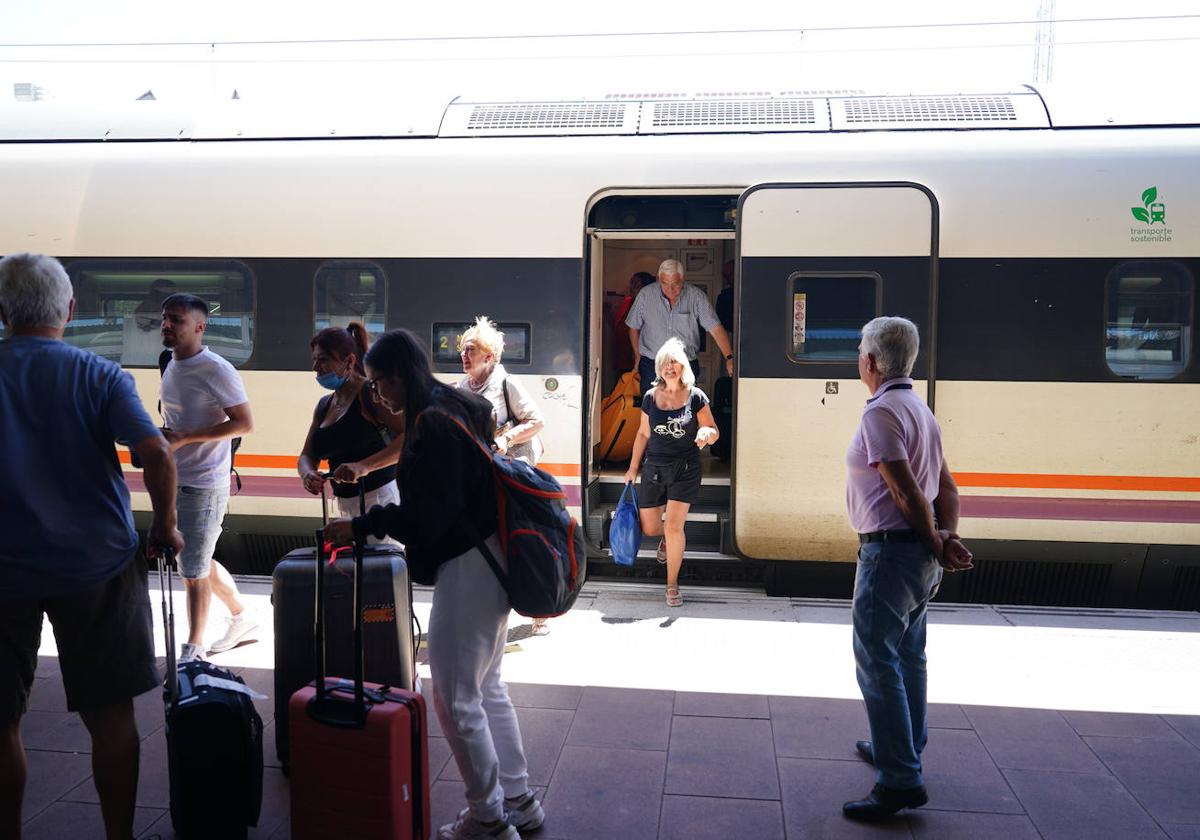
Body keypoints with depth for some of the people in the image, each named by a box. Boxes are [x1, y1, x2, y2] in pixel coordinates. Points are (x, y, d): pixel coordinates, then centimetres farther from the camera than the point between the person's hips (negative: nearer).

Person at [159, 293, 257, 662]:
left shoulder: (216, 371, -16)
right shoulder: (171, 366, 10)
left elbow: (245, 424, -19)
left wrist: (183, 438, -22)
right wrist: (162, 437, 3)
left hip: (203, 484, -9)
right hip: (175, 480, 9)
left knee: (193, 570, -2)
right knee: (201, 562, 18)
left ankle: (192, 652, 11)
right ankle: (242, 617, 36)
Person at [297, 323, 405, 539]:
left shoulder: (369, 393, -10)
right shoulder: (324, 405, 15)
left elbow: (410, 437, -21)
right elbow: (307, 456, 16)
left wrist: (364, 466, -31)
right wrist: (307, 474, -8)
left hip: (382, 498, -8)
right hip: (347, 506, 8)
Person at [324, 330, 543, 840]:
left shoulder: (433, 422, -16)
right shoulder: (458, 409, 14)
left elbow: (428, 512, -22)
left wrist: (362, 526, -17)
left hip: (467, 569, -11)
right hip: (491, 562, 11)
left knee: (455, 697, -1)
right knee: (486, 688, 18)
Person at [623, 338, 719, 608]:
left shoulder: (695, 397, -6)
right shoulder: (650, 398, 2)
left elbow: (714, 431, -1)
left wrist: (706, 433, -25)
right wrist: (633, 468, 14)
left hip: (685, 469, -3)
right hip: (654, 468, 3)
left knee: (674, 527, -10)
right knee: (649, 528, 8)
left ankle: (672, 585, 7)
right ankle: (665, 538, 48)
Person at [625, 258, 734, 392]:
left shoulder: (696, 296, -6)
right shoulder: (645, 295, -3)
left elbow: (716, 329, -11)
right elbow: (634, 328, 10)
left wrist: (729, 357, -23)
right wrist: (638, 357, 12)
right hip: (651, 367, 0)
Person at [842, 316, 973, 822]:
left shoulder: (881, 412, -17)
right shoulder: (920, 409, 13)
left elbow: (906, 490, -21)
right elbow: (947, 487, 9)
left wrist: (936, 542, -9)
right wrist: (946, 536, -2)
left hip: (890, 551, -10)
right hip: (920, 557, 10)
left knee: (878, 663, -5)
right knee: (908, 656, 20)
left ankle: (900, 781, -2)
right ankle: (902, 750, 35)